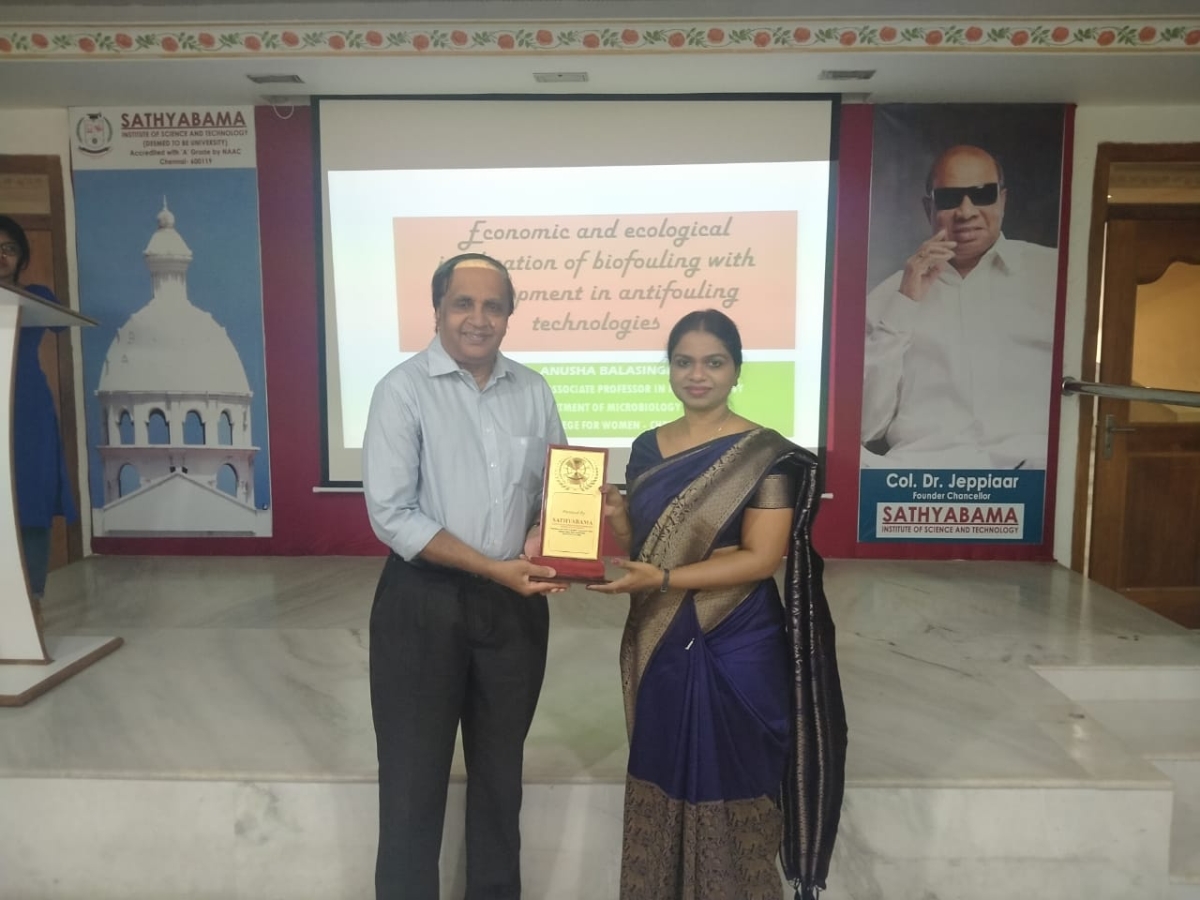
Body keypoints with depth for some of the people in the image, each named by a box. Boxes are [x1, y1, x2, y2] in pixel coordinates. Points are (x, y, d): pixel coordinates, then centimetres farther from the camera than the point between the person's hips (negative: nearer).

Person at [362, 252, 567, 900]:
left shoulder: (533, 391, 4)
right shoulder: (403, 390, -9)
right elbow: (392, 515, -15)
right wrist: (493, 567, -20)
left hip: (516, 604, 4)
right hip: (424, 604, -4)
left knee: (501, 771, 20)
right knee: (414, 777, 9)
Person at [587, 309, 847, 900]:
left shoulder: (765, 455, -10)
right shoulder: (646, 450, 7)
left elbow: (760, 558, -16)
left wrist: (663, 578, -24)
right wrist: (614, 518, -9)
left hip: (735, 651, -5)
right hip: (660, 647, 5)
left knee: (728, 794, 7)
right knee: (660, 788, 16)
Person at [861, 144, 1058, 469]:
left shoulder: (1056, 272, 15)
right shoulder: (890, 294, 15)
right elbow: (864, 424, 3)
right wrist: (904, 306, -2)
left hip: (1033, 461, 1)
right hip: (921, 466, 0)